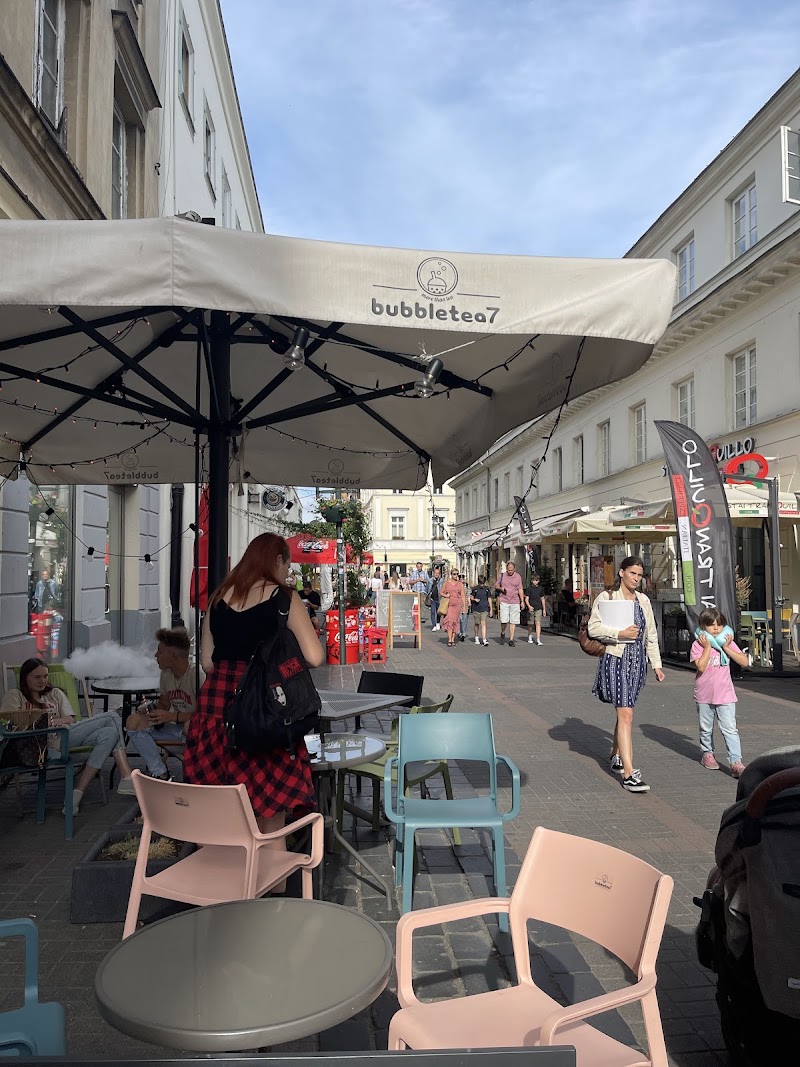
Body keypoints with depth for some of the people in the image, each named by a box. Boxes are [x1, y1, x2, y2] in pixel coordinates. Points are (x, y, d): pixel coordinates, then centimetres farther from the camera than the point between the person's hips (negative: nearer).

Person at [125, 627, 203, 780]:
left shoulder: (196, 674, -21)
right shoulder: (166, 673, 3)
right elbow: (164, 703, 16)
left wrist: (172, 716, -26)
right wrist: (152, 708, -7)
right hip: (177, 727, 8)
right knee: (134, 721, -7)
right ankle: (160, 775, -5)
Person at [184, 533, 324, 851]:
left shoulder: (219, 598, 11)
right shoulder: (283, 598, -4)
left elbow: (207, 661, 14)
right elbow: (314, 657, -10)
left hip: (215, 703, 5)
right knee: (270, 825, 5)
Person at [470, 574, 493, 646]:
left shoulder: (487, 589, 3)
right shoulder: (475, 588, 0)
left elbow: (489, 599, 9)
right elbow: (471, 596, 9)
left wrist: (491, 609, 9)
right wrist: (474, 599, -14)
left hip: (485, 609, 0)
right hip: (476, 609, 0)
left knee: (483, 623, -9)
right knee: (477, 624, 11)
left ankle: (484, 640, -14)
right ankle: (476, 637, 30)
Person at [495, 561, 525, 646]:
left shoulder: (518, 577, 5)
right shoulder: (501, 576, 4)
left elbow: (520, 590, 6)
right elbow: (496, 586, 13)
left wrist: (522, 601, 0)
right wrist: (501, 589, -9)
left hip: (515, 602, 1)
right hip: (504, 601, -1)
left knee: (513, 622, -1)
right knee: (504, 620, -10)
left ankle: (511, 640, 4)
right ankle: (502, 633, 19)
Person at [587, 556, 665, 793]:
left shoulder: (643, 600, 12)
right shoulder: (606, 597, -6)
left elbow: (651, 635, 15)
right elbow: (593, 628, -12)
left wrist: (656, 664, 13)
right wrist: (620, 634, -21)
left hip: (637, 660, 6)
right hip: (616, 659, -6)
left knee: (624, 711, 16)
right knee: (626, 714, -12)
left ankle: (617, 757, 34)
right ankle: (629, 773, -12)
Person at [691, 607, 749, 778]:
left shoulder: (728, 643, 2)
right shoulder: (698, 645, -8)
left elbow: (745, 662, -7)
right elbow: (701, 667, -20)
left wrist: (726, 648, -13)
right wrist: (707, 647, -19)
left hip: (725, 695, 1)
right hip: (704, 695, 0)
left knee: (730, 729, -8)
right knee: (706, 728, 15)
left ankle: (736, 762, -9)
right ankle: (707, 754, 35)